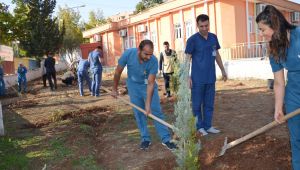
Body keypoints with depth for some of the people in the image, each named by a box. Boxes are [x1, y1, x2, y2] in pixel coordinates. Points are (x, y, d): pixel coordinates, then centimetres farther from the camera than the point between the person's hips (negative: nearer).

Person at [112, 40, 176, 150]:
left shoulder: (153, 61, -31)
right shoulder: (128, 54, -27)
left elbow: (150, 84, -25)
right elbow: (118, 72, -11)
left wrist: (148, 104, -28)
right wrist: (115, 89, -1)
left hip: (148, 84, -1)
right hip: (134, 85, 1)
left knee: (156, 111, -6)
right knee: (139, 113, 3)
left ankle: (166, 139, 2)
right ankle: (145, 139, 16)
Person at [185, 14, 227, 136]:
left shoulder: (213, 37, 7)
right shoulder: (192, 40, -8)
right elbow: (187, 59, -8)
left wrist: (223, 70, 16)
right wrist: (188, 77, -14)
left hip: (211, 77, 5)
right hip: (198, 78, -5)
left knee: (209, 104, 12)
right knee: (197, 104, 5)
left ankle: (208, 126, 24)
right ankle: (199, 127, 18)